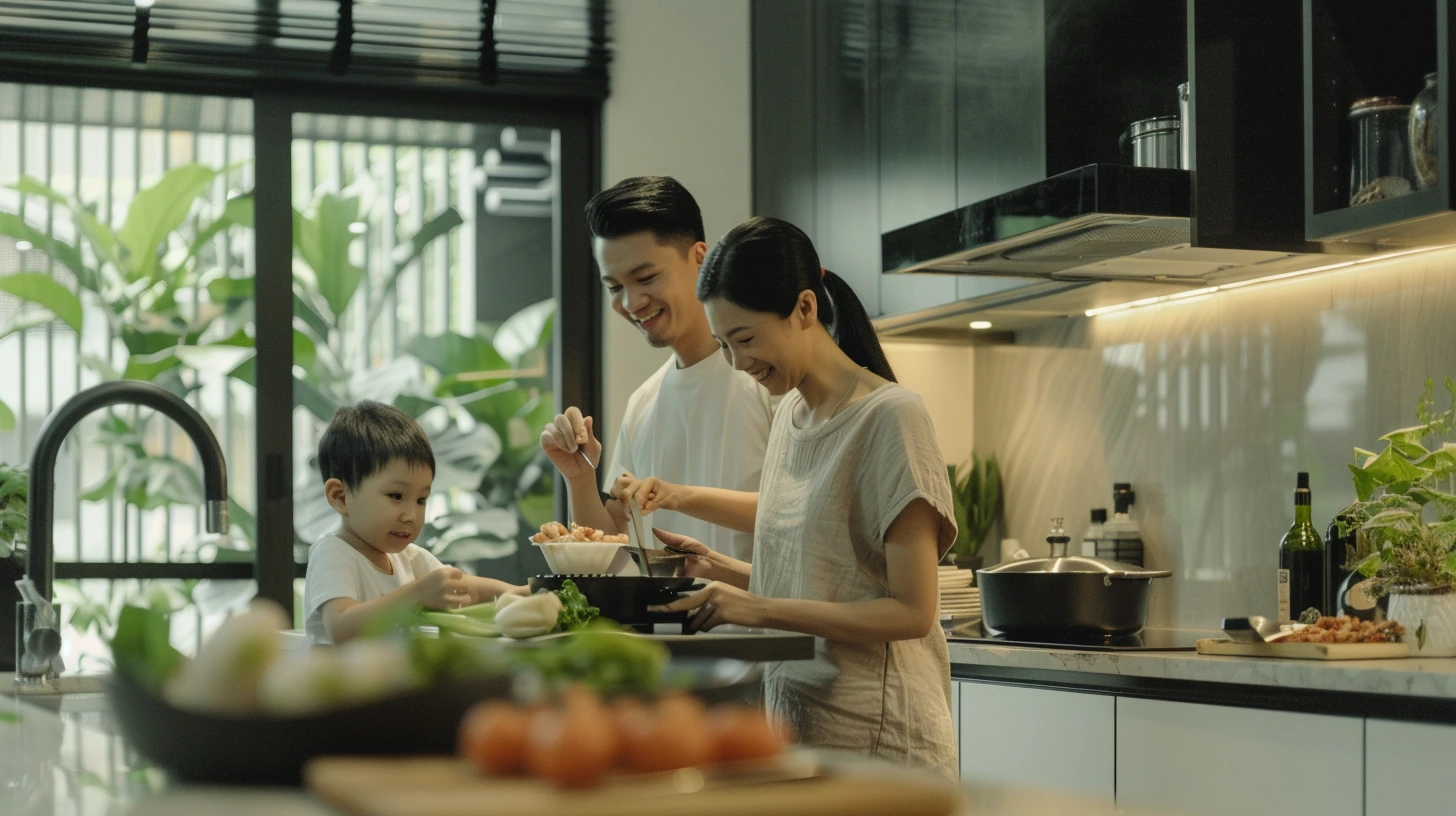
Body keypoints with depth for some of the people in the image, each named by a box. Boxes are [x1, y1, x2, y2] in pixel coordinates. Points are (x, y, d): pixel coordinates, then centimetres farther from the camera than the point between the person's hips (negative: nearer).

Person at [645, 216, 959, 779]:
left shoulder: (889, 417, -11)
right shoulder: (790, 411, 13)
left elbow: (911, 611, -16)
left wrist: (761, 609, -19)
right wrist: (720, 569, 3)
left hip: (873, 735, -7)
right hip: (790, 721, 7)